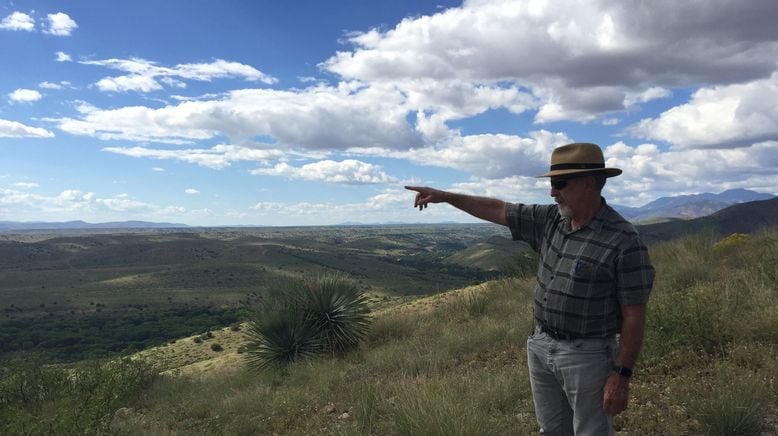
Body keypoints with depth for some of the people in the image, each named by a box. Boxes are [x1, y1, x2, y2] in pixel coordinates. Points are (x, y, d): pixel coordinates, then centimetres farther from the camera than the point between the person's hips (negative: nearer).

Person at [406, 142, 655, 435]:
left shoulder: (624, 241, -18)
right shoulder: (550, 220, 1)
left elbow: (634, 315, -16)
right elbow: (498, 210, 8)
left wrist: (622, 375, -16)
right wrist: (444, 196, 9)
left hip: (586, 356, -6)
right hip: (541, 348, 6)